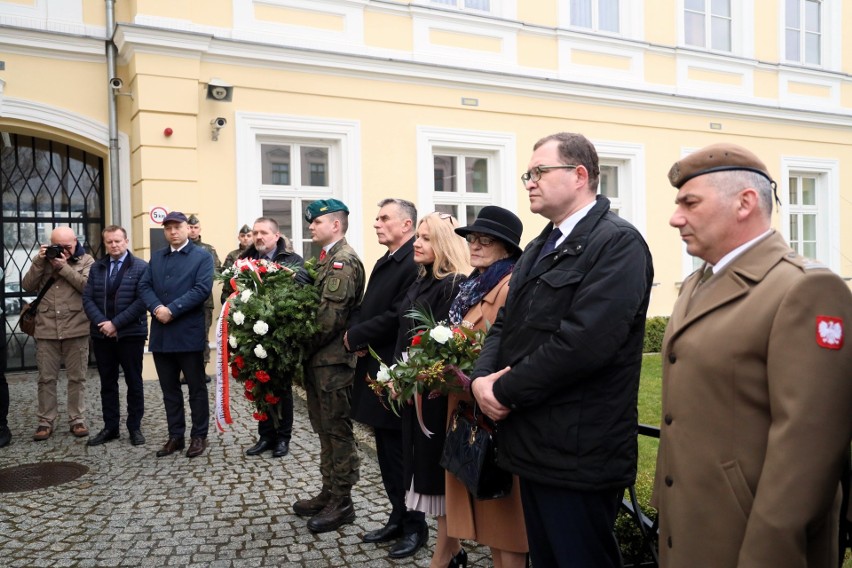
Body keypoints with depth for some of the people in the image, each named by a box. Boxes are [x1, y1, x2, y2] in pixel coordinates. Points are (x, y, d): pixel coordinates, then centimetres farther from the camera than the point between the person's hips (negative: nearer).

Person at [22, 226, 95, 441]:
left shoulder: (86, 260, 2)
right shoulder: (42, 259, 11)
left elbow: (89, 286, -13)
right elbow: (27, 286, 4)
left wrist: (64, 267, -14)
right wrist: (39, 263, -7)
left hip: (76, 329, -2)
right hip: (46, 329, 2)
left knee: (77, 377, 6)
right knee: (46, 378, 7)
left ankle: (77, 420, 16)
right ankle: (45, 421, 17)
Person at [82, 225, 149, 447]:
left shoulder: (141, 267, -4)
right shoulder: (96, 268, 11)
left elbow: (141, 301, -13)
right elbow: (88, 299, 4)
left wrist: (115, 323, -17)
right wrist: (102, 323, -12)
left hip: (131, 334, -4)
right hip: (101, 335, 4)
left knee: (134, 382, 5)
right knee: (107, 383, 10)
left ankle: (135, 427, 15)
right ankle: (110, 427, 20)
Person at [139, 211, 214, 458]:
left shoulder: (202, 256, 0)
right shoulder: (156, 257, 16)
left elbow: (202, 289, -13)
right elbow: (144, 286, 7)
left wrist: (172, 310, -18)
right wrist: (156, 308, -13)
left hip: (189, 333, -5)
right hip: (161, 333, 5)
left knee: (196, 387, 4)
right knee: (169, 388, 11)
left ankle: (199, 436, 14)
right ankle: (175, 436, 21)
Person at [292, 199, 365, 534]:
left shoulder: (344, 261, -14)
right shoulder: (327, 259, 15)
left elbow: (330, 316, -20)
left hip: (333, 361, -9)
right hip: (320, 360, 9)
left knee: (337, 430, 0)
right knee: (325, 429, 16)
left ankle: (342, 503, 12)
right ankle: (329, 493, 29)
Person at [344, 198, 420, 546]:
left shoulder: (415, 263, -16)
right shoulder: (384, 263, 16)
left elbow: (397, 317, -23)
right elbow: (366, 308, 17)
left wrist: (356, 336, -12)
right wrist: (355, 333, -4)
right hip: (375, 368, 9)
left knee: (401, 452, 3)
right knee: (387, 451, 16)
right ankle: (399, 518, 29)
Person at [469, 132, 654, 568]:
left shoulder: (618, 243, -14)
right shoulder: (539, 248, 16)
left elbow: (584, 341, -25)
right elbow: (506, 324, 14)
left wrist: (506, 390, -16)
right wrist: (482, 378, -6)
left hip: (577, 452, -9)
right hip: (533, 446, 9)